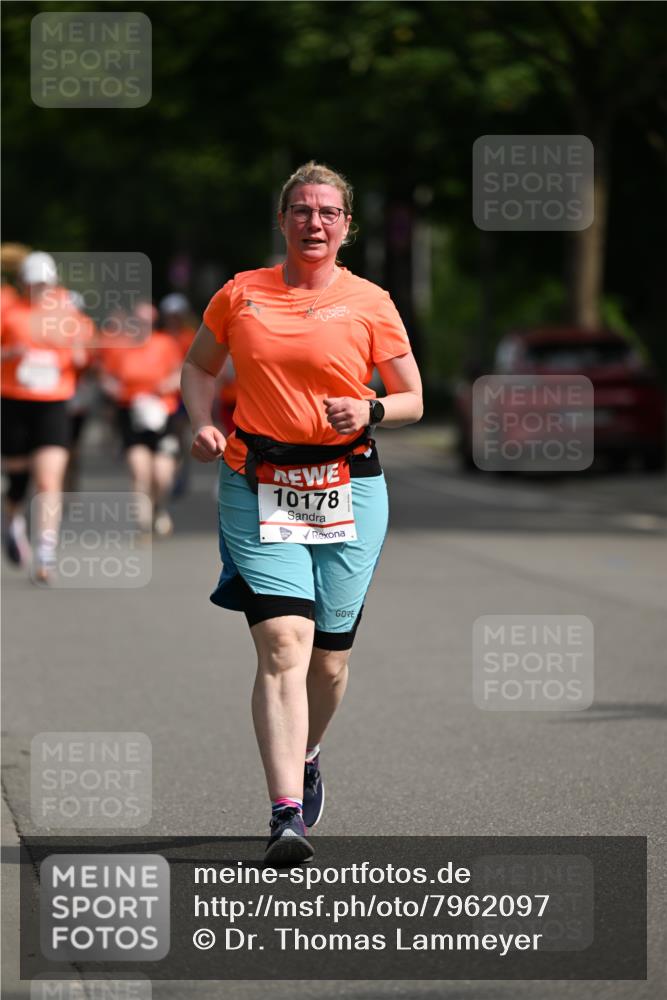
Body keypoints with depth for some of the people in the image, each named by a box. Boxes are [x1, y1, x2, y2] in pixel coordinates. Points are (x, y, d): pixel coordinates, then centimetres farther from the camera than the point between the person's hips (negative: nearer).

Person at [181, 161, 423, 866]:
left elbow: (412, 399, 9)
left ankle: (306, 758, 39)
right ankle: (286, 814, -21)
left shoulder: (370, 304, 3)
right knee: (282, 643, -16)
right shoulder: (240, 294, 6)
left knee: (329, 656, 7)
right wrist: (201, 424, 2)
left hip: (348, 490, 1)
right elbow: (198, 367, 20)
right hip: (258, 489, -1)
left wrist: (370, 412, -12)